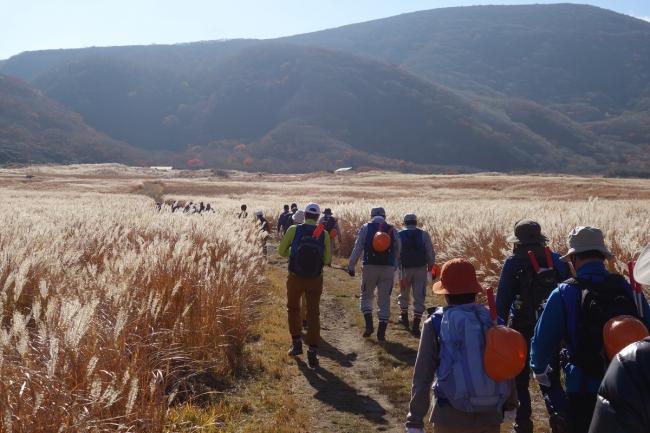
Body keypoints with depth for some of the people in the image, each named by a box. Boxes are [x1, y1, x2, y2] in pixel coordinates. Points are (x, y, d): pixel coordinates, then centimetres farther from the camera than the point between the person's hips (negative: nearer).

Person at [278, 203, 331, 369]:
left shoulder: (294, 230, -8)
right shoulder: (324, 234, -6)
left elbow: (282, 251, 0)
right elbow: (327, 260, -3)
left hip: (295, 278, 0)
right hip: (315, 280, 0)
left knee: (293, 308, 24)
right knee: (313, 314, 8)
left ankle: (296, 343, 24)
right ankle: (313, 353, 3)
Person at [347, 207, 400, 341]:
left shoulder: (366, 228, 3)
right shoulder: (393, 230, 9)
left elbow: (358, 247, -2)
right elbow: (397, 251, 11)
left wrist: (351, 266, 0)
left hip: (370, 267, -1)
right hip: (388, 269, 1)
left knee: (366, 296, 16)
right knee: (384, 300, 7)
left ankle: (369, 324, -1)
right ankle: (381, 332, 6)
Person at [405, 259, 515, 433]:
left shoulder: (436, 323, -8)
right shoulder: (493, 320, 1)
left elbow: (422, 376, -8)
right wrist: (510, 405, 24)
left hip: (451, 418, -2)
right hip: (491, 416, 3)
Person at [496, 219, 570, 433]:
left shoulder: (513, 263, -10)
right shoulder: (557, 261, 1)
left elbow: (503, 300, -10)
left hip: (522, 330, -3)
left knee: (519, 379, 14)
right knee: (551, 379, 14)